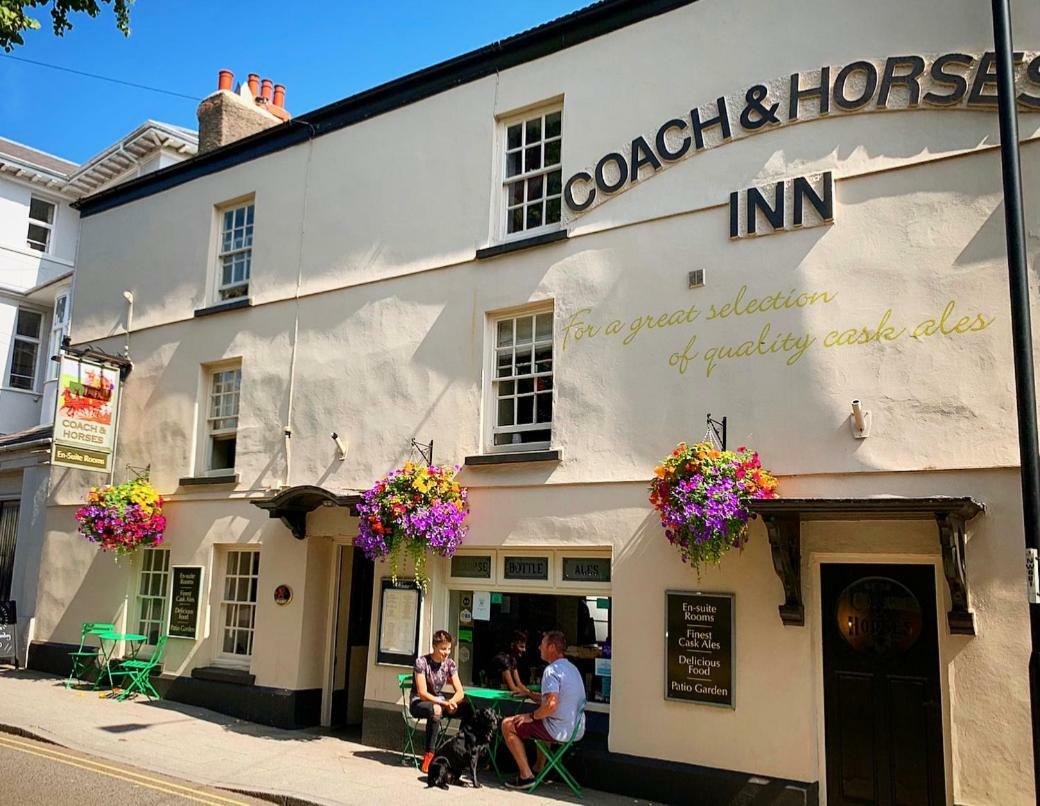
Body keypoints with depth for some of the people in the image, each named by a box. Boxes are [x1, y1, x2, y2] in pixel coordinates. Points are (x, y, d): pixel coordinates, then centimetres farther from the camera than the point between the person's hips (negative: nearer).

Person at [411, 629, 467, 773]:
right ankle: (429, 754, -29)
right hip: (418, 703, -5)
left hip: (439, 701, 5)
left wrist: (450, 702, -27)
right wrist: (444, 703, -34)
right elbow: (423, 694, -21)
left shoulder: (450, 664, 0)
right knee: (436, 709, -40)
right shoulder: (421, 662, -15)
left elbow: (460, 692, -5)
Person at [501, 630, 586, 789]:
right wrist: (529, 695, 22)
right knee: (543, 722, 39)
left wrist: (531, 716, -12)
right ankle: (539, 769, 37)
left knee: (507, 724, 1)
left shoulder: (551, 670, -18)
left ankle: (526, 775, 2)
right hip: (577, 729, 9)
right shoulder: (572, 668, 12)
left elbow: (551, 705, -28)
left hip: (560, 731, -9)